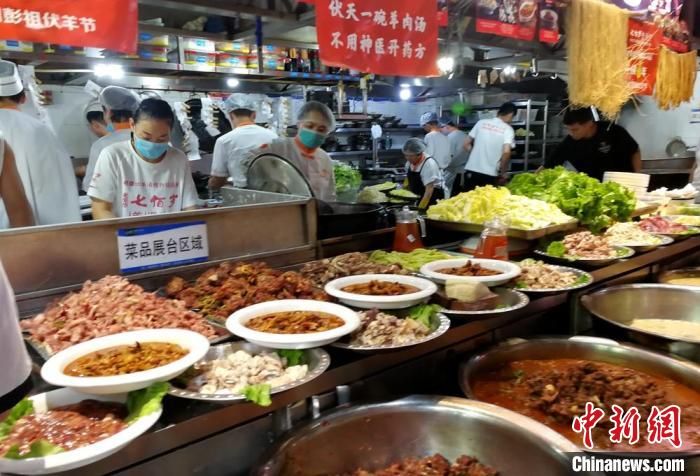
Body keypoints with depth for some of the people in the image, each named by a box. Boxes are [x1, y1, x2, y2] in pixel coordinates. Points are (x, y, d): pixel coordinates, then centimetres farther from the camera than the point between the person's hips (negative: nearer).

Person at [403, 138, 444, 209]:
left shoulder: (429, 163, -22)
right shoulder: (410, 162, -2)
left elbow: (429, 190, -24)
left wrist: (420, 208, -27)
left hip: (433, 199, -6)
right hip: (418, 198, 6)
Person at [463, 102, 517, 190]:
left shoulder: (481, 122, 6)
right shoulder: (508, 129, -2)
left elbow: (467, 144, 8)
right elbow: (506, 152, -14)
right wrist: (503, 172, -3)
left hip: (471, 170, 3)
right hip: (490, 174, -3)